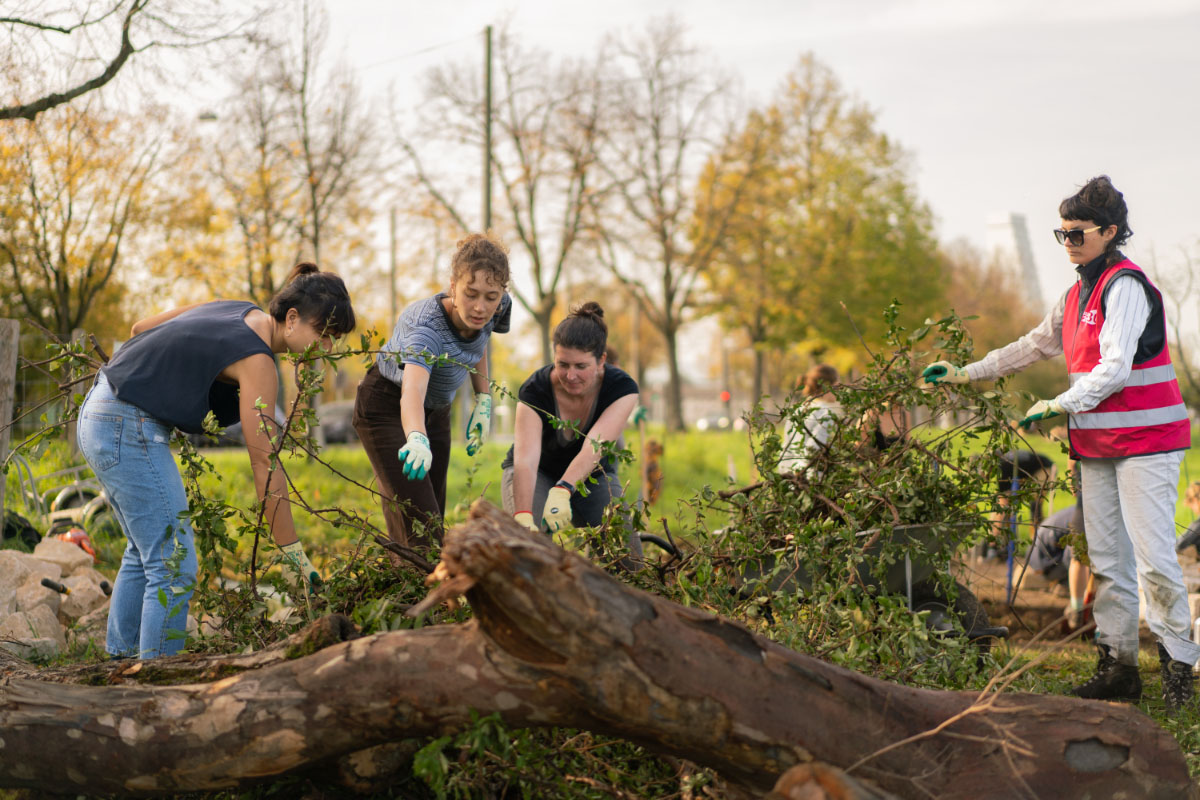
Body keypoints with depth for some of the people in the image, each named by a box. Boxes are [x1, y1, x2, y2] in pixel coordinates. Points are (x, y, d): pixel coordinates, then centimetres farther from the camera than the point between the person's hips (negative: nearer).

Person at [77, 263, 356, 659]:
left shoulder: (236, 311, 7)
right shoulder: (257, 362, -18)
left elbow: (140, 328, 16)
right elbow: (265, 466, -20)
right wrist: (292, 552, -18)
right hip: (128, 430, -10)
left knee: (144, 553, 21)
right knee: (174, 565, -7)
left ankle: (120, 661, 30)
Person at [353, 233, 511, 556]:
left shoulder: (498, 307, -19)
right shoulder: (427, 327, -39)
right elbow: (411, 392, -57)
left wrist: (483, 400, -1)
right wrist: (417, 439, -77)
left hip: (436, 409, 7)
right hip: (387, 405, -7)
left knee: (434, 518, 8)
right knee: (420, 528, -19)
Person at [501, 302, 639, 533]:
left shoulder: (622, 388, -26)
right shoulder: (535, 390, -29)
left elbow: (593, 448, -42)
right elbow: (525, 460, -42)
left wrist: (561, 492, -60)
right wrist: (523, 519, -60)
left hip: (593, 478, 1)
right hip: (539, 473, -1)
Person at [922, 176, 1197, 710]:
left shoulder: (1125, 286, -12)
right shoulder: (1078, 294, 16)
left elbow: (1115, 368, -19)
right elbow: (1034, 345, 25)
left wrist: (1059, 406, -22)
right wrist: (963, 374, 22)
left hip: (1143, 439, -9)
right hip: (1097, 444, 9)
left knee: (1153, 555, -11)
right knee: (1107, 560, 7)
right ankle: (1118, 664, 12)